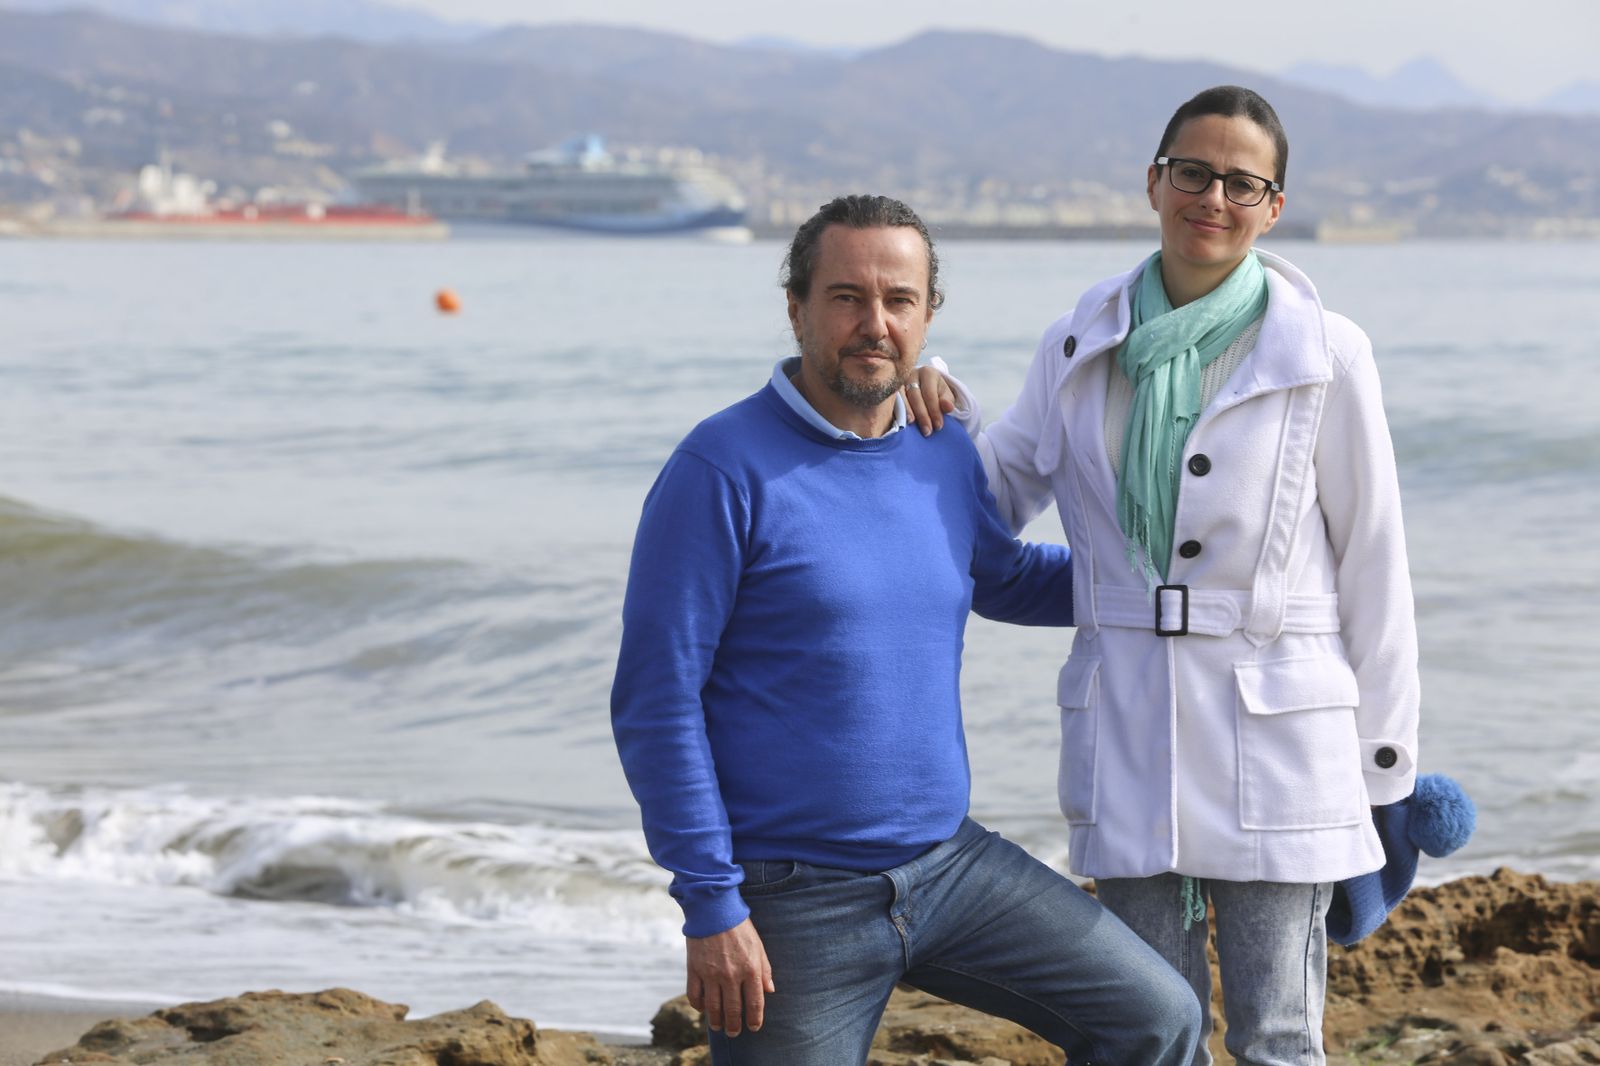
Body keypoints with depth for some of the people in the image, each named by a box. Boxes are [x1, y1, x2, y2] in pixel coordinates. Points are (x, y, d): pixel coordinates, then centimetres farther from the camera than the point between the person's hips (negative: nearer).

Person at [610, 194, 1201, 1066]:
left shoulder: (945, 457, 7)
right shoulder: (724, 470, -12)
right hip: (792, 900, -6)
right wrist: (711, 908, -16)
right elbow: (656, 702, -13)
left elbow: (1005, 579, 30)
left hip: (949, 863, 6)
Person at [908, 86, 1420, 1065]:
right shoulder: (1084, 345, 5)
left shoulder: (1324, 355, -4)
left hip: (1275, 722, -3)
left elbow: (1372, 558, 0)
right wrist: (936, 416, -3)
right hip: (1126, 727, 3)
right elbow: (1000, 494, 18)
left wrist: (1385, 761, 1)